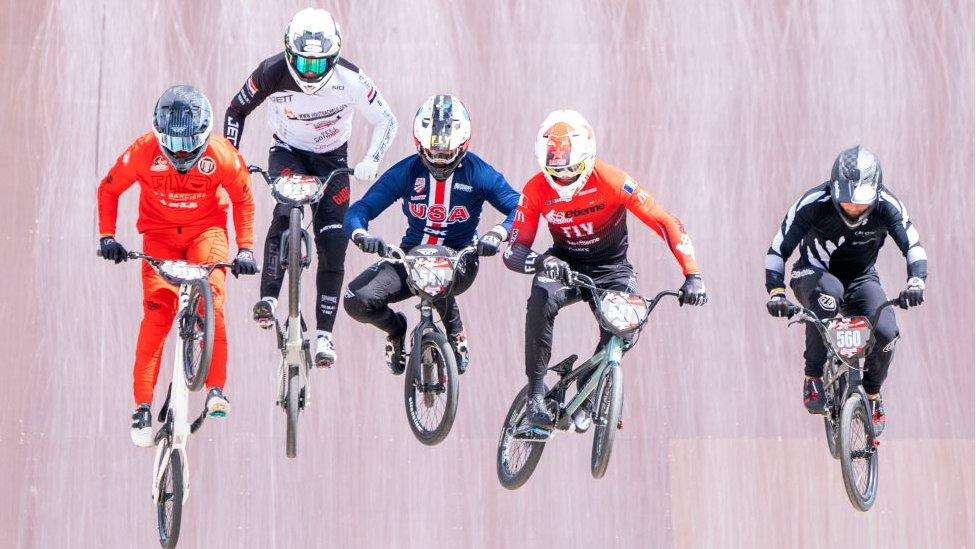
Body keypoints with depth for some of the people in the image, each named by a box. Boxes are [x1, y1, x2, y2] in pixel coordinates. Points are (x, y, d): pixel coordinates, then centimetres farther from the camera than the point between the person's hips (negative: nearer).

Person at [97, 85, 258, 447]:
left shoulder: (222, 156, -21)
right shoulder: (144, 152, -21)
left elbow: (243, 199, -3)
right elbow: (109, 189, -4)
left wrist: (245, 248, -10)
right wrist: (107, 235, -13)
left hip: (206, 230, 0)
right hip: (160, 232, 0)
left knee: (211, 298, -25)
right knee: (157, 311, -14)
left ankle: (216, 389, -18)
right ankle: (142, 406, -10)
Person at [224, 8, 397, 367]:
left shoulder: (350, 80, -25)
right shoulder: (272, 73, -24)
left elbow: (386, 120, -12)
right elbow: (237, 110, -6)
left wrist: (371, 161, -26)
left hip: (331, 158, 1)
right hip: (287, 151, -1)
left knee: (333, 245, -8)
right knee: (288, 208, -33)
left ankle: (324, 334, 2)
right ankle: (268, 299, -32)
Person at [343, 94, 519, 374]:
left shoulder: (477, 173, -10)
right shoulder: (406, 172, -7)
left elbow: (519, 209, -15)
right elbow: (360, 209, -9)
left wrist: (497, 234, -37)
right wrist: (361, 235, -34)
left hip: (458, 260, -3)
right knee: (357, 301, -20)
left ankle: (455, 331, -9)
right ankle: (396, 329, 16)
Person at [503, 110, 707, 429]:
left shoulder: (611, 181, -23)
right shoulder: (537, 190, -18)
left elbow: (667, 223, -22)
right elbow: (514, 250, -20)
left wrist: (692, 276, -32)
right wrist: (541, 262, -44)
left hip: (611, 268, 0)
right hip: (565, 265, 0)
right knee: (541, 300, -34)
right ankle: (536, 394, -24)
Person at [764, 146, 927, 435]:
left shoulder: (886, 207, -21)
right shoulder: (813, 204, -26)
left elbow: (913, 246, -18)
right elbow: (778, 249, -21)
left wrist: (916, 280, -38)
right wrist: (776, 291, -35)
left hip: (861, 278, 2)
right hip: (815, 274, -2)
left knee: (885, 333, -24)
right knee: (828, 295, -40)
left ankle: (872, 392, 7)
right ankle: (813, 379, -28)